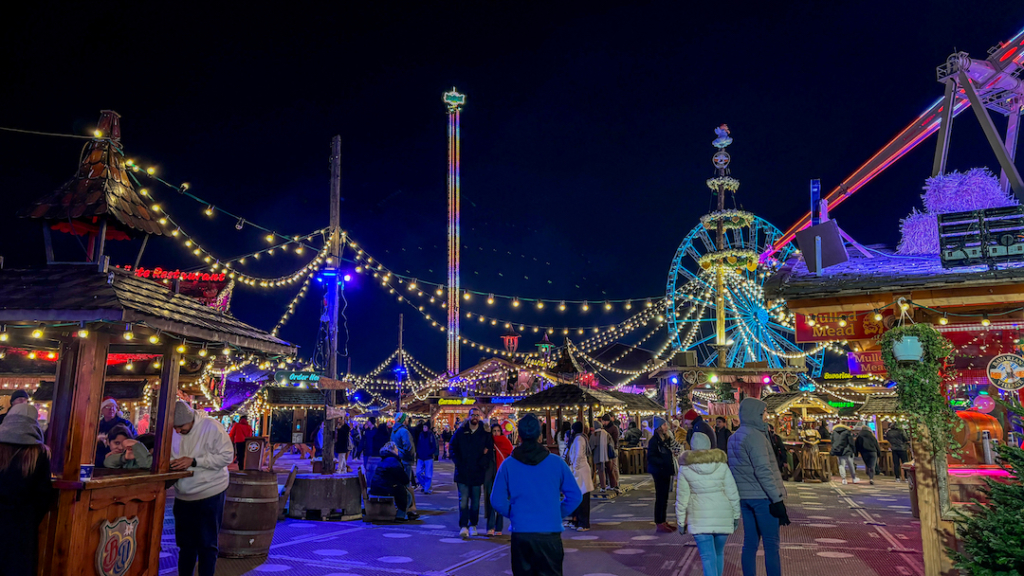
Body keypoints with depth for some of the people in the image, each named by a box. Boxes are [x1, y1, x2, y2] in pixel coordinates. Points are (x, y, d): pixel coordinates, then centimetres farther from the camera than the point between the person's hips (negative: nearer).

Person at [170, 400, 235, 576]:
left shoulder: (211, 426, -16)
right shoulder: (172, 431, -2)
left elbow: (227, 455, -17)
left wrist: (194, 461, -23)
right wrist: (172, 463, -15)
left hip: (209, 494, -5)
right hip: (183, 495, 5)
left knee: (207, 545, 5)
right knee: (185, 543, 17)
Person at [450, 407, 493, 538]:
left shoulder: (485, 434, 4)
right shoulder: (460, 432, 4)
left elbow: (490, 450, 3)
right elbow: (453, 448, 6)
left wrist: (482, 464, -8)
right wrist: (458, 463, -4)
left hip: (477, 473, 1)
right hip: (462, 473, -1)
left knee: (475, 501, 9)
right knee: (463, 500, -7)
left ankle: (473, 525, 21)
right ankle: (463, 526, -6)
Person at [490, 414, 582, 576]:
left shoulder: (508, 464, -4)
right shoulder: (556, 462, -4)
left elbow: (497, 501, -2)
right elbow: (575, 496, 0)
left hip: (520, 534, 1)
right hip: (550, 533, -1)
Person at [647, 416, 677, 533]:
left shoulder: (667, 439, 11)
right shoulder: (654, 440, -14)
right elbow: (650, 457, -19)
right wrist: (663, 463, -26)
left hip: (666, 471, 8)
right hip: (658, 472, -8)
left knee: (664, 497, 14)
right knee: (660, 497, -5)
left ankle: (664, 521, 22)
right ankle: (659, 523, 1)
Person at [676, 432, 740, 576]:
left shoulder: (685, 468, -3)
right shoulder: (721, 465, 0)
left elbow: (682, 497, -2)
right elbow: (733, 493, 0)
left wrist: (681, 521, 7)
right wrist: (736, 515, 10)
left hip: (699, 518, -2)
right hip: (723, 515, 3)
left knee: (707, 556, -4)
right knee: (719, 553, 19)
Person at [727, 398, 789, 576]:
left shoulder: (734, 438, 14)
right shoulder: (754, 436, -13)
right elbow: (763, 470, -18)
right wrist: (777, 498, -17)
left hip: (744, 497, 8)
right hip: (762, 496, -8)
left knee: (750, 543, 11)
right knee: (771, 545, -2)